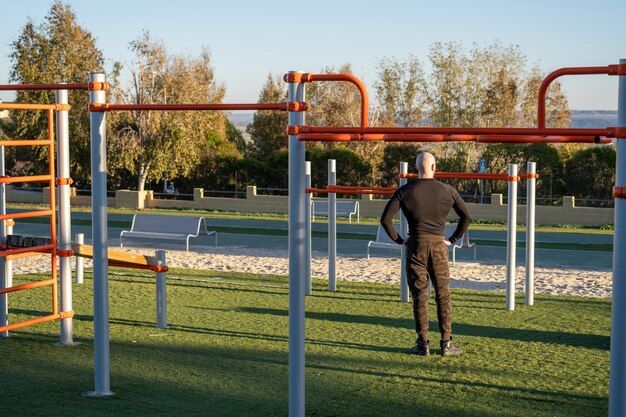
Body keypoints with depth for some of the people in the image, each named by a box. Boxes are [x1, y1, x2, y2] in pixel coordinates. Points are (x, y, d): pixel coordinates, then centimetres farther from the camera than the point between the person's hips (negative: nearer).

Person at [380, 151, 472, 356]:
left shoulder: (405, 191, -3)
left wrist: (398, 239, 4)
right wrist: (453, 239, 10)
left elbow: (385, 219, -6)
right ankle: (446, 344, 8)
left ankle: (423, 344, 5)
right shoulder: (448, 191, 1)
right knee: (443, 296, 8)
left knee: (419, 296, 4)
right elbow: (467, 216, 5)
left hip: (415, 246, -1)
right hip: (439, 245, 1)